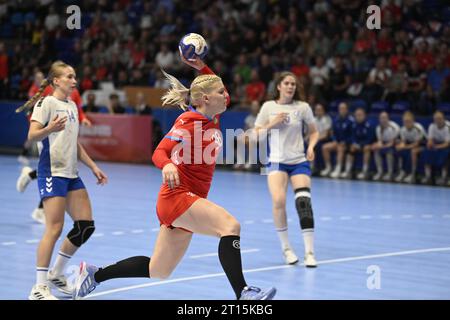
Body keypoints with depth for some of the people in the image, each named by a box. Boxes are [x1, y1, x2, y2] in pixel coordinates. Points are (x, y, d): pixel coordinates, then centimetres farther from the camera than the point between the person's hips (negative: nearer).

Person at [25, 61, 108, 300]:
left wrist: (93, 167, 20)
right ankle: (39, 288, -9)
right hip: (52, 172, -8)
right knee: (54, 228, -14)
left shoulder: (72, 106, 18)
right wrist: (49, 129, -37)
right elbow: (32, 136, -17)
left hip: (71, 174, 8)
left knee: (85, 225, 4)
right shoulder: (47, 103, -6)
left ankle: (57, 274, 18)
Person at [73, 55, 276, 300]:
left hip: (190, 201, 9)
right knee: (230, 225, -29)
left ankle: (94, 274, 25)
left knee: (158, 272, 14)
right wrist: (167, 166, -43)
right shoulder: (188, 120, -13)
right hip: (177, 197, -9)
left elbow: (222, 95, 29)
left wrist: (202, 68, 15)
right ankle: (242, 293, -34)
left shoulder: (212, 118, 10)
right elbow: (159, 153, -20)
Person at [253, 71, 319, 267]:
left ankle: (309, 253, -11)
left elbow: (314, 131, 11)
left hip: (299, 162, 0)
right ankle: (286, 249, -2)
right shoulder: (268, 107, 1)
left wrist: (311, 147, -7)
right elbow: (256, 134, 3)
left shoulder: (302, 107, 1)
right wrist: (272, 124, -13)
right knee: (278, 200, -21)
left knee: (303, 202, -17)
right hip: (277, 161, 0)